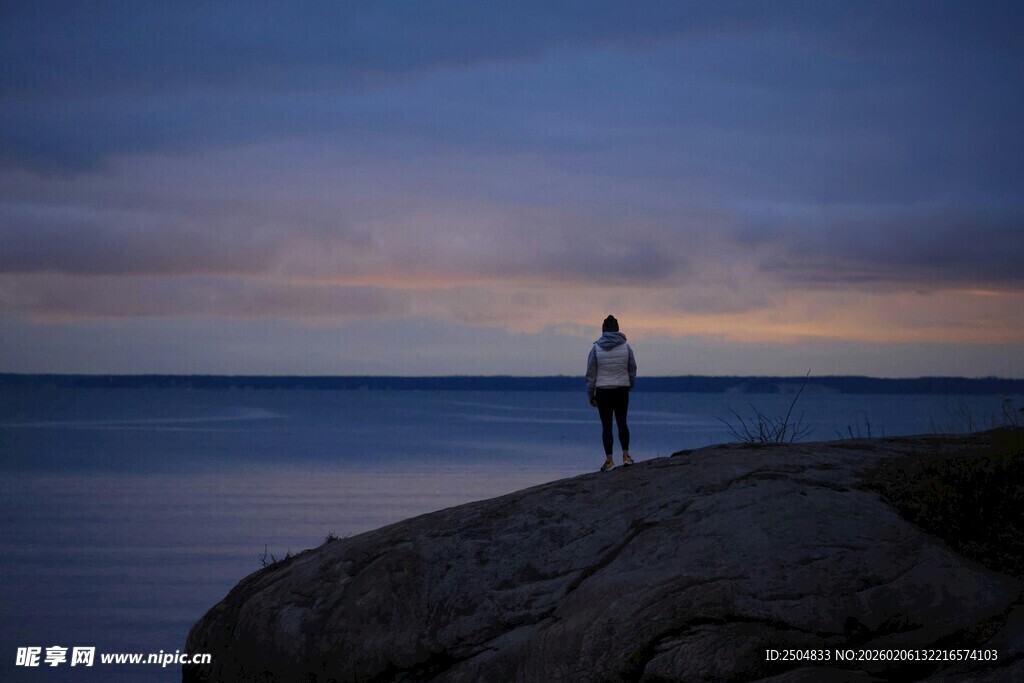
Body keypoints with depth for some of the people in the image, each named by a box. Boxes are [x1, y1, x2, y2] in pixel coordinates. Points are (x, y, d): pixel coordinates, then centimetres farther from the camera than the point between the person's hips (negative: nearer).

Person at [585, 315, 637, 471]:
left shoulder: (597, 348, -7)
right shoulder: (625, 347, -4)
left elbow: (591, 374, -4)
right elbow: (632, 370, 4)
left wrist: (590, 395, 5)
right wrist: (630, 386, 23)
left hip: (603, 391, -1)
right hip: (622, 390, 1)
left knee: (606, 425, 3)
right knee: (622, 423, 13)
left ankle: (609, 460, 3)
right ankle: (626, 455, 8)